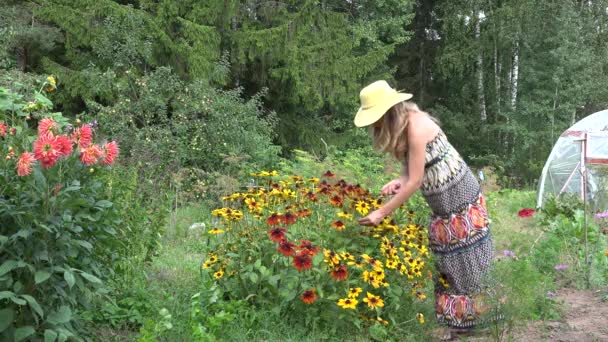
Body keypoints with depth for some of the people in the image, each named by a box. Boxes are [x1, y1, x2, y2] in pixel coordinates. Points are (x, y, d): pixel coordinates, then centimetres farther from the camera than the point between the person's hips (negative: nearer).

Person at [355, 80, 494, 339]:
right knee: (445, 262, 11)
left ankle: (470, 320, 10)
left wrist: (381, 213, -22)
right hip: (440, 204, 9)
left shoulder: (415, 125, -26)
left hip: (461, 198, -9)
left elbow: (415, 181, -25)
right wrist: (398, 181, -16)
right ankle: (454, 321, 21)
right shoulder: (399, 126, 0)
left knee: (464, 261, -1)